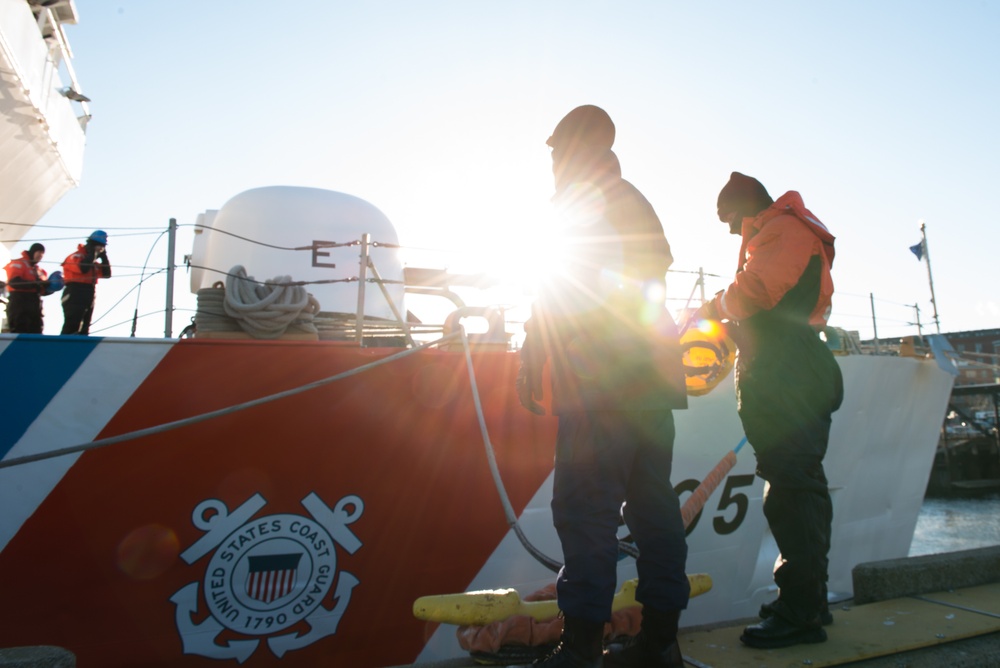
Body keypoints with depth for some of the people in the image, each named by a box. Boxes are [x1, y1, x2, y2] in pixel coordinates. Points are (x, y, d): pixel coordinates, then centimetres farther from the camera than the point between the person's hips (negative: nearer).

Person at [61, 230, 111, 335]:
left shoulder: (94, 262, 21)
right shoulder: (76, 256, -4)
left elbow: (107, 274, 14)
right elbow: (82, 268, -24)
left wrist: (103, 257, 9)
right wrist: (92, 254, -12)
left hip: (89, 299, 9)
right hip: (74, 297, -9)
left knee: (84, 330, 10)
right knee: (71, 327, -15)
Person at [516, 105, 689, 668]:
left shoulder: (584, 200, 1)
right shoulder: (640, 204, 24)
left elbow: (558, 285, -9)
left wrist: (531, 361, -8)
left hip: (601, 381, -8)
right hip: (653, 376, 9)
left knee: (586, 509, -9)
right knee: (653, 503, 8)